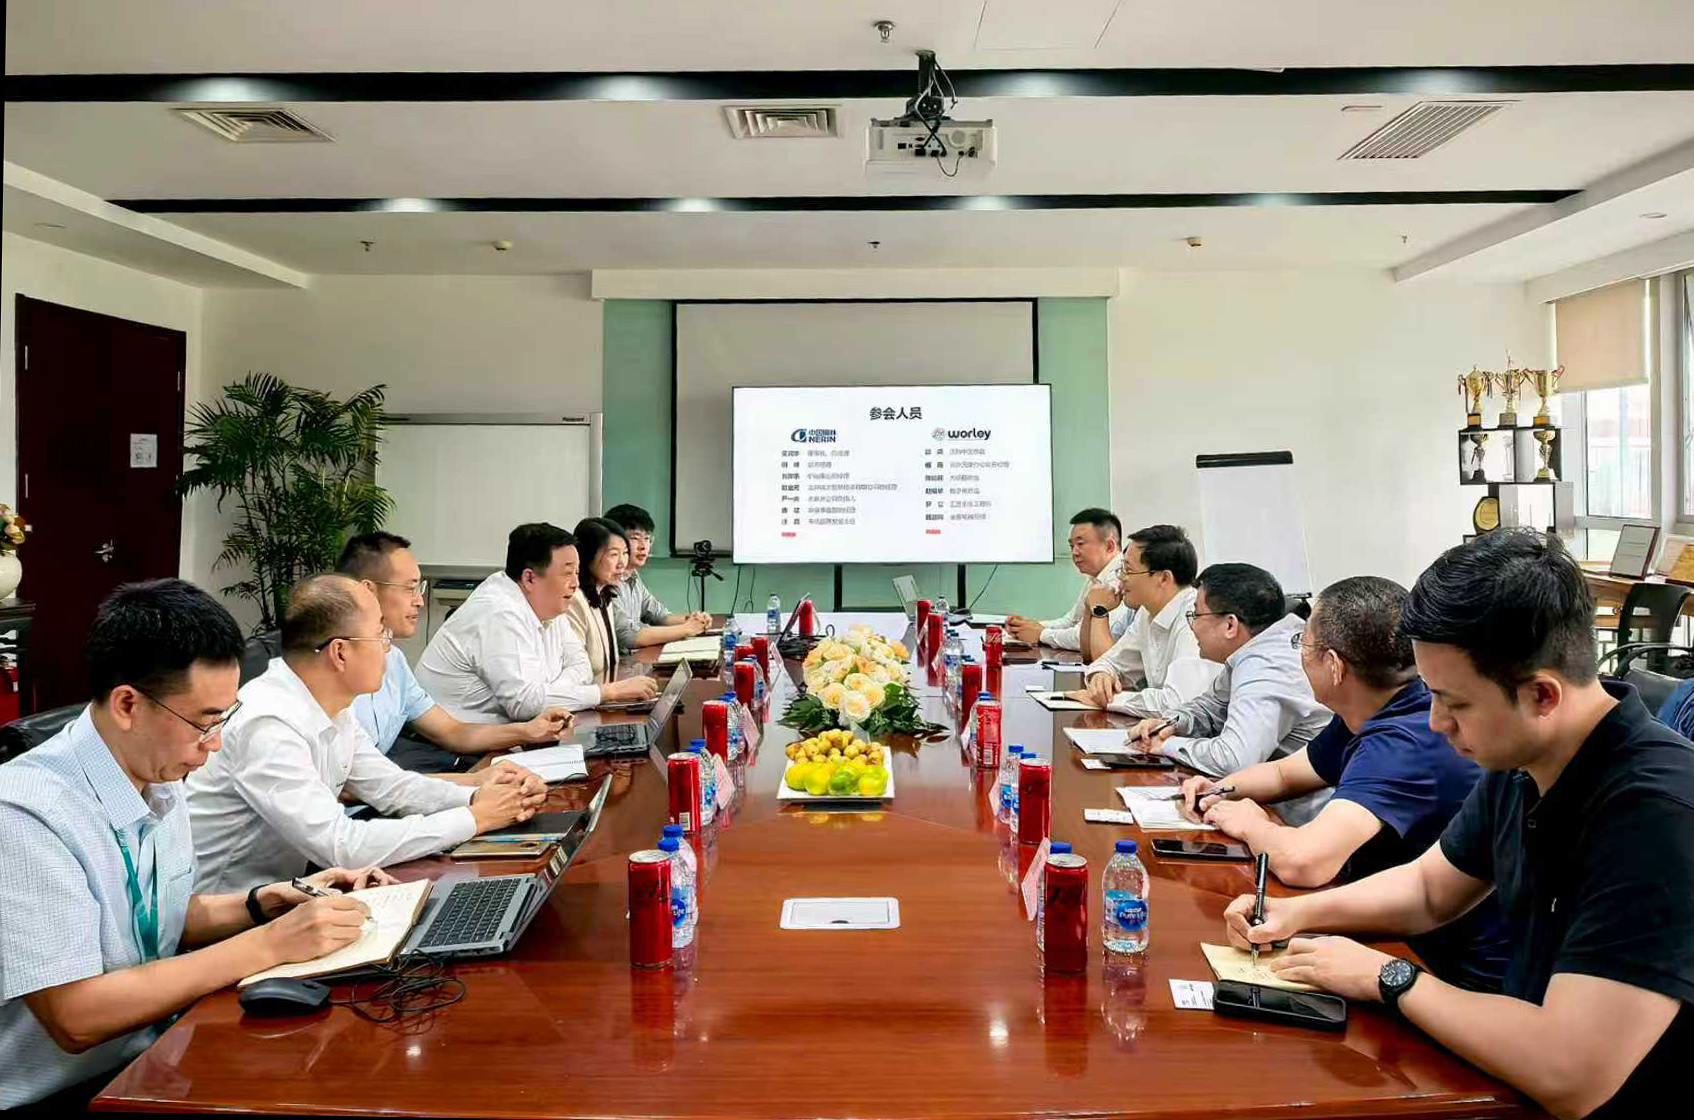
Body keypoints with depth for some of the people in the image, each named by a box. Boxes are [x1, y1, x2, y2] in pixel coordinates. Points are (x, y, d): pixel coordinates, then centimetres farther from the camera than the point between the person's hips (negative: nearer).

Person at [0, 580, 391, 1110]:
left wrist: (268, 902, -5)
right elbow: (76, 1017, -25)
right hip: (54, 1095, -7)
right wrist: (269, 943, -24)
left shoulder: (158, 777, 0)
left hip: (154, 1055, 7)